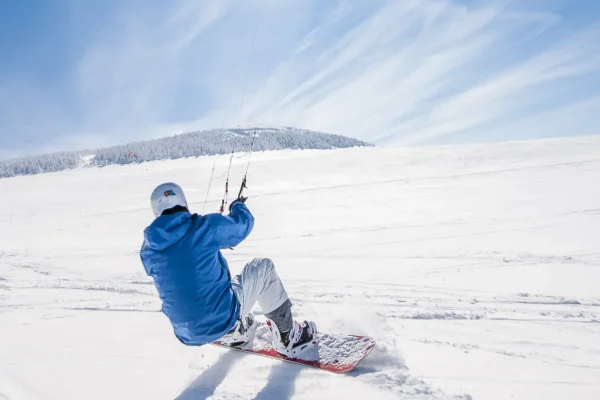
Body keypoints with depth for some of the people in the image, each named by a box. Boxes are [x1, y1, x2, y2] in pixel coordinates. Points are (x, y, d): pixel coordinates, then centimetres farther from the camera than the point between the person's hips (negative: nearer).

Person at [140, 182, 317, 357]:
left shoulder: (147, 252, -1)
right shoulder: (206, 227, -15)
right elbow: (243, 223, 1)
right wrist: (238, 206, 25)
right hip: (225, 317, -5)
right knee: (263, 267, 15)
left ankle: (235, 332, 37)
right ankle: (287, 337, 20)